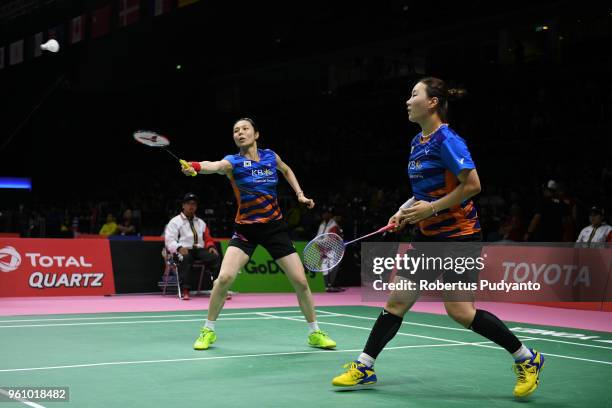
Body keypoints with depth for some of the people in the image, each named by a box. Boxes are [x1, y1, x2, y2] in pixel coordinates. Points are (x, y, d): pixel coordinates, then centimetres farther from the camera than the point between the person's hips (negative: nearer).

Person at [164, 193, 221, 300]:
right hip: (183, 251, -4)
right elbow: (169, 240, -1)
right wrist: (179, 248, -22)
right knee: (185, 259, -40)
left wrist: (211, 247, 0)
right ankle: (185, 291, -47)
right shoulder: (175, 221, 9)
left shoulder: (201, 222, 25)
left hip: (199, 250, 4)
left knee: (215, 257, -26)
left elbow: (207, 238, 24)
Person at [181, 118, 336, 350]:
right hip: (246, 229, -2)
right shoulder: (232, 162, -11)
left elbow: (286, 170, 23)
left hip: (275, 228, 2)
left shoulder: (270, 156, -1)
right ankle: (209, 331, 3)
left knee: (300, 281, -2)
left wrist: (300, 194, 11)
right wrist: (196, 167, -58)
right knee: (224, 278, -19)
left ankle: (315, 333, 18)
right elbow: (215, 166, -37)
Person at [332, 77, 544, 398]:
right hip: (429, 235, 9)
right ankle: (364, 367, 14)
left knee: (460, 311, -10)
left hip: (458, 233, -8)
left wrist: (431, 208, -20)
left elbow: (472, 185, -21)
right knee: (396, 301, 6)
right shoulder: (417, 142, 11)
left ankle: (527, 359, 6)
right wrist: (405, 211, 9)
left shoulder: (446, 139, -16)